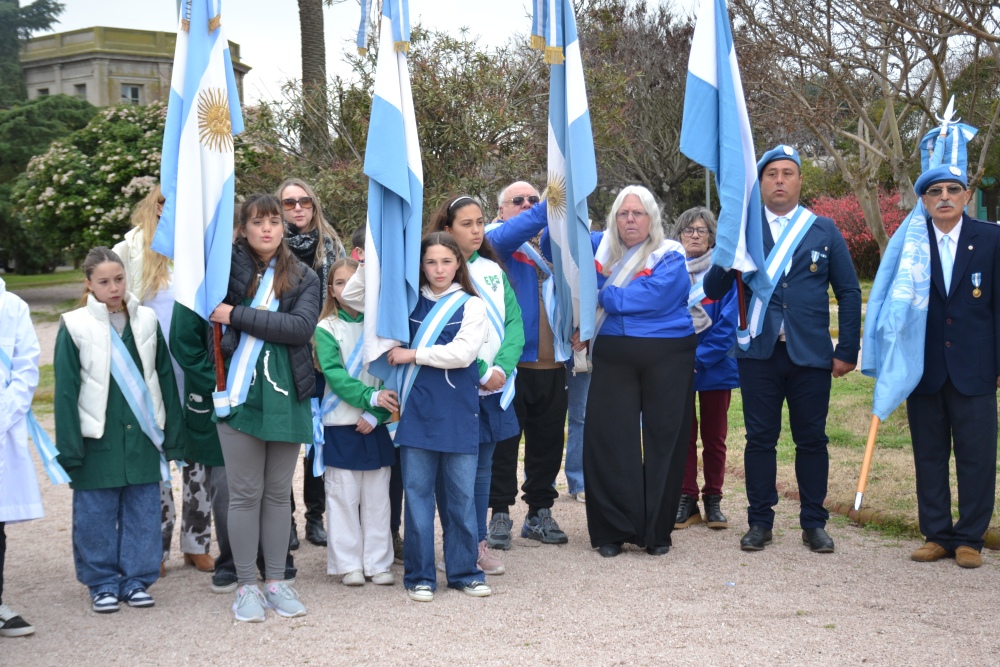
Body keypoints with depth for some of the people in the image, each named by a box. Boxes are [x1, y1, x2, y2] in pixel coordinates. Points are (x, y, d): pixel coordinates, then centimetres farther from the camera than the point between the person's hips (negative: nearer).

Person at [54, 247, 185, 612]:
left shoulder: (146, 321, 5)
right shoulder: (75, 327, -5)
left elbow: (166, 380, 9)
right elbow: (66, 391, -4)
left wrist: (173, 437, 7)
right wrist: (70, 449, -7)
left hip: (143, 437, 3)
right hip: (98, 441, -3)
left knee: (143, 513, 8)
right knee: (96, 516, 5)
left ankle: (137, 579, 21)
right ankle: (102, 583, 19)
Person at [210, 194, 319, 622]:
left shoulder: (303, 278, 5)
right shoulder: (229, 264, 5)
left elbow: (301, 326, -10)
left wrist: (236, 316, -13)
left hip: (287, 395, 1)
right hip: (239, 392, -1)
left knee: (278, 493, 9)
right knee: (245, 493, 3)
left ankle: (276, 582, 19)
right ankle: (246, 586, 13)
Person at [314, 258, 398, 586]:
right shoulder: (327, 329, 0)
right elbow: (334, 374, -12)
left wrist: (376, 414, -12)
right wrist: (371, 396, -24)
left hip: (376, 426, 2)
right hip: (341, 426, -2)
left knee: (377, 496, 6)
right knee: (344, 496, 1)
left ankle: (378, 562, 13)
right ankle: (349, 563, 10)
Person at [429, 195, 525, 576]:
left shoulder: (493, 270, 12)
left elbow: (514, 321, 6)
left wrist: (502, 366, -10)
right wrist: (480, 372, -13)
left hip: (494, 386, 5)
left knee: (483, 465, 11)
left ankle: (478, 543, 20)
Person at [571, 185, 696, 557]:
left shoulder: (670, 258, -3)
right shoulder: (601, 247, 10)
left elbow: (643, 298, -17)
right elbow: (555, 244, 11)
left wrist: (599, 295, -6)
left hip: (666, 359, -2)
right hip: (613, 357, 3)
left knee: (663, 441, 2)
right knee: (609, 438, -1)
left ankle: (656, 531, 12)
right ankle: (613, 530, 8)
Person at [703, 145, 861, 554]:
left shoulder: (824, 231, 7)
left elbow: (849, 293, 7)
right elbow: (713, 290, 0)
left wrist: (847, 350, 0)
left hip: (811, 353, 0)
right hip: (759, 353, 0)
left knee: (811, 440, 6)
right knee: (760, 439, 5)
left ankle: (814, 523, 16)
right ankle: (760, 522, 15)